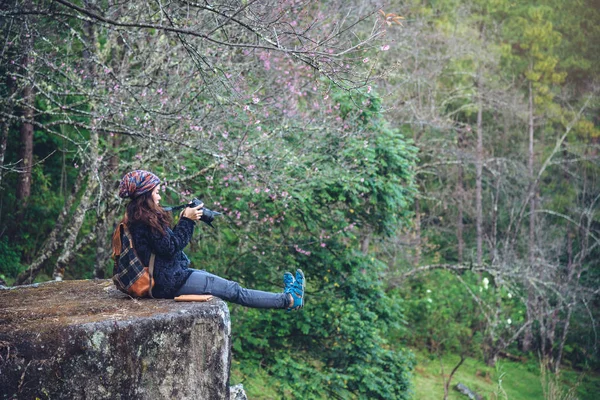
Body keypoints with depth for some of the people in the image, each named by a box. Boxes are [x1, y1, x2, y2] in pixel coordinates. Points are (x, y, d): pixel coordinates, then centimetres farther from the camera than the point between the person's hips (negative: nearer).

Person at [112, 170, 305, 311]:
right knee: (234, 290, -3)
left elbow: (168, 241, 13)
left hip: (169, 274, 10)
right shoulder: (146, 221, -22)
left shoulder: (137, 218, 9)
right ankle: (289, 300, 5)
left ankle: (285, 297, 19)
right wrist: (187, 221, -17)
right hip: (170, 283, -10)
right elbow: (171, 248, -22)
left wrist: (183, 220, 3)